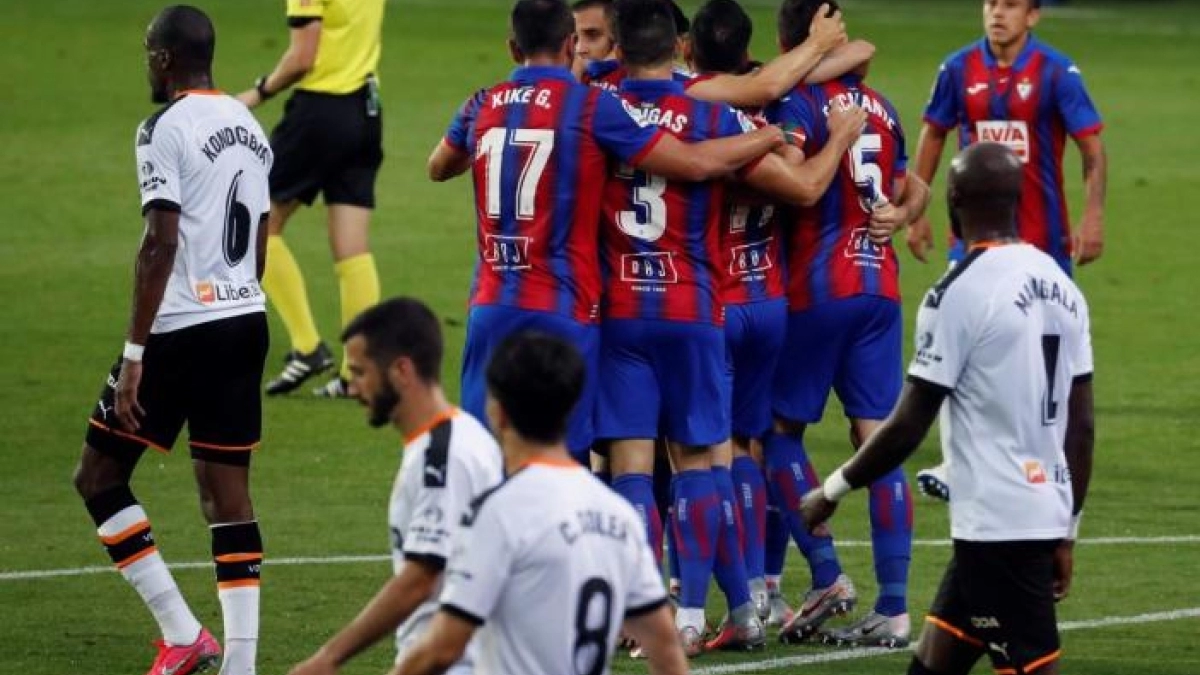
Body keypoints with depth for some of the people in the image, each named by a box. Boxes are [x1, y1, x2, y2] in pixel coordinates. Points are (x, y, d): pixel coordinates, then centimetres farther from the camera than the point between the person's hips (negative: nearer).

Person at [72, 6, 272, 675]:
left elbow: (160, 246, -18)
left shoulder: (165, 130, -12)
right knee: (229, 495, 7)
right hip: (247, 324, 8)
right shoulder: (251, 127, 13)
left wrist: (134, 355, -17)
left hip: (182, 329, -7)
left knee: (99, 476, 5)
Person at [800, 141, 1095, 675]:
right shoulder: (1061, 287, 9)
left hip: (997, 525, -8)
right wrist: (1066, 532, 19)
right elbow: (1081, 425, 11)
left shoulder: (960, 294, -13)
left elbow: (908, 427, -11)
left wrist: (835, 489, 2)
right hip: (1047, 515, 8)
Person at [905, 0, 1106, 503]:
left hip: (1041, 233, -2)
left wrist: (1093, 216, -19)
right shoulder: (959, 69, 0)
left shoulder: (1056, 73, -9)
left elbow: (1092, 148, -8)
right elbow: (933, 136, 11)